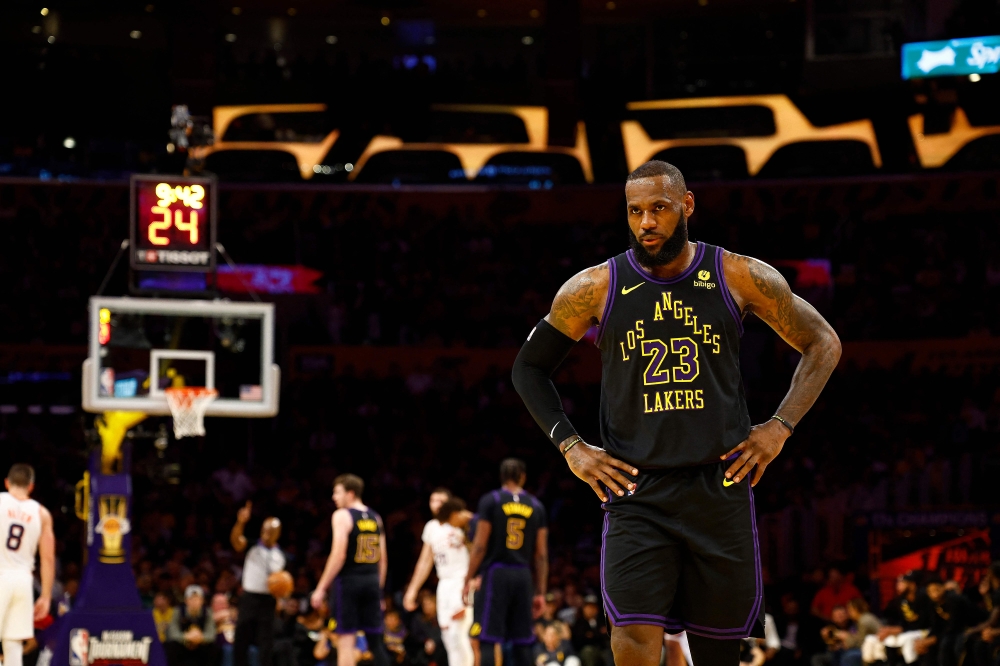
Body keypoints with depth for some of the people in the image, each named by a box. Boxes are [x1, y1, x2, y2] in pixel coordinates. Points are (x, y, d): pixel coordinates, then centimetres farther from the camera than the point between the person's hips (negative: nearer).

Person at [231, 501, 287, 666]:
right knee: (241, 638, 2)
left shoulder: (280, 556, 9)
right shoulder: (252, 547, 1)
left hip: (268, 599, 1)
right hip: (249, 597, -1)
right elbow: (235, 540, -18)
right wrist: (241, 522, -37)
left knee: (266, 640, -1)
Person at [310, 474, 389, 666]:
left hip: (348, 580, -6)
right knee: (375, 640, 10)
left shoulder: (342, 516, -7)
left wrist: (321, 588, -12)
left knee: (345, 640, -4)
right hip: (372, 581, 6)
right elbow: (383, 559, 15)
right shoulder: (375, 518, 14)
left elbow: (338, 555, -15)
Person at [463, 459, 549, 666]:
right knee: (522, 641, 7)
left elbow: (480, 545, -7)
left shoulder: (490, 501, -2)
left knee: (487, 640, -5)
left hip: (496, 573, -3)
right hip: (523, 576, 3)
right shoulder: (536, 506, 8)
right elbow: (542, 554, 7)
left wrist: (468, 579, -1)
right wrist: (540, 592, 11)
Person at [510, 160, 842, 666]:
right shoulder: (595, 288, -1)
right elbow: (530, 367, 12)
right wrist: (570, 447, 1)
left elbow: (822, 344, 11)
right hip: (636, 494, -1)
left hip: (720, 487, 1)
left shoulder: (740, 278, 0)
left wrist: (780, 426, 1)